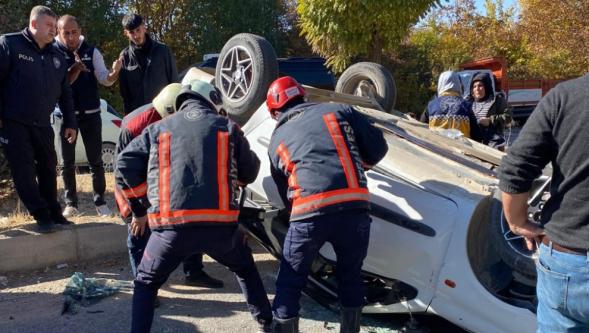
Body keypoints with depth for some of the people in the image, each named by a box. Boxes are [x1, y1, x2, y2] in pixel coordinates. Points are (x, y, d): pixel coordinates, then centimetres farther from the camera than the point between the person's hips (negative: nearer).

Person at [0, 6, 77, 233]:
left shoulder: (56, 57, 11)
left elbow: (65, 93, 16)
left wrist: (70, 122, 12)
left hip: (42, 124, 5)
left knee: (48, 168, 9)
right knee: (24, 169, -5)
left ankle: (53, 213, 20)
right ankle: (42, 216, 1)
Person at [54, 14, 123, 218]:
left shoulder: (91, 52, -1)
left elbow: (105, 80, -9)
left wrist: (115, 72, -30)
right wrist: (75, 69, -23)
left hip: (90, 113, 1)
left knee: (95, 160, 4)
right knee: (68, 162, 7)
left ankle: (100, 202, 13)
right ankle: (71, 203, 17)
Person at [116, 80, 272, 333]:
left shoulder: (158, 128, 14)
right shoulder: (227, 127, 13)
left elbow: (125, 165, 10)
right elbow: (250, 171, 20)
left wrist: (139, 211, 19)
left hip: (171, 225, 0)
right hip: (220, 223, 1)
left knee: (146, 283, 24)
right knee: (245, 268, 30)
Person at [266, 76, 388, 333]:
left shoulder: (276, 140, 21)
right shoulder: (339, 110, 18)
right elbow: (378, 147, 15)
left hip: (308, 214, -1)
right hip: (354, 208, 1)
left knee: (289, 285, 15)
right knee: (350, 277, 23)